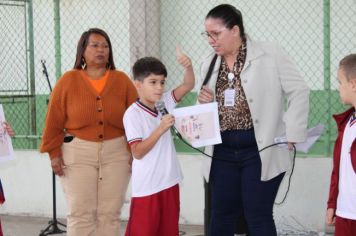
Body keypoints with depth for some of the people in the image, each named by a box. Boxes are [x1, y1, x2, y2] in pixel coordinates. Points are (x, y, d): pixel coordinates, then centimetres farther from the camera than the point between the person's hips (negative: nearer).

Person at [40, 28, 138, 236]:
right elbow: (54, 121, 0)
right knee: (80, 213, -1)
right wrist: (54, 153, -4)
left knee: (110, 213, 4)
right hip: (78, 153, -1)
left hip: (116, 153, 2)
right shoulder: (68, 80, 0)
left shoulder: (122, 80, 4)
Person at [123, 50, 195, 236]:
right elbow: (137, 152, -18)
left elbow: (188, 85, 0)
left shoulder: (165, 103, 5)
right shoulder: (133, 114, -14)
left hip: (169, 182, 7)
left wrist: (188, 67, -20)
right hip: (146, 187, -7)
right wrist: (160, 129, -24)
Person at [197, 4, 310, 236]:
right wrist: (204, 102, -5)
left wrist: (292, 134, -11)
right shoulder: (209, 64, 9)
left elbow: (299, 91, -5)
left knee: (258, 216, -2)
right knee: (222, 216, 9)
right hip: (224, 152, 5)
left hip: (261, 150, -5)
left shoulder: (269, 54, -6)